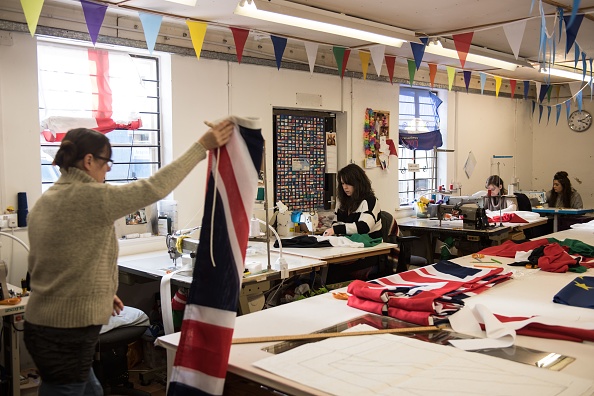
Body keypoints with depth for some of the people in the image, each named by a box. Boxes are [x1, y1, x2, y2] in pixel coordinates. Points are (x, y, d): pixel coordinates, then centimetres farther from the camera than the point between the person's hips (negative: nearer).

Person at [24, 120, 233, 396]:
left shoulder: (44, 202, 9)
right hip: (68, 334, -9)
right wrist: (203, 146, -15)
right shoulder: (89, 197, -19)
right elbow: (154, 187, -21)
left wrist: (101, 293, 19)